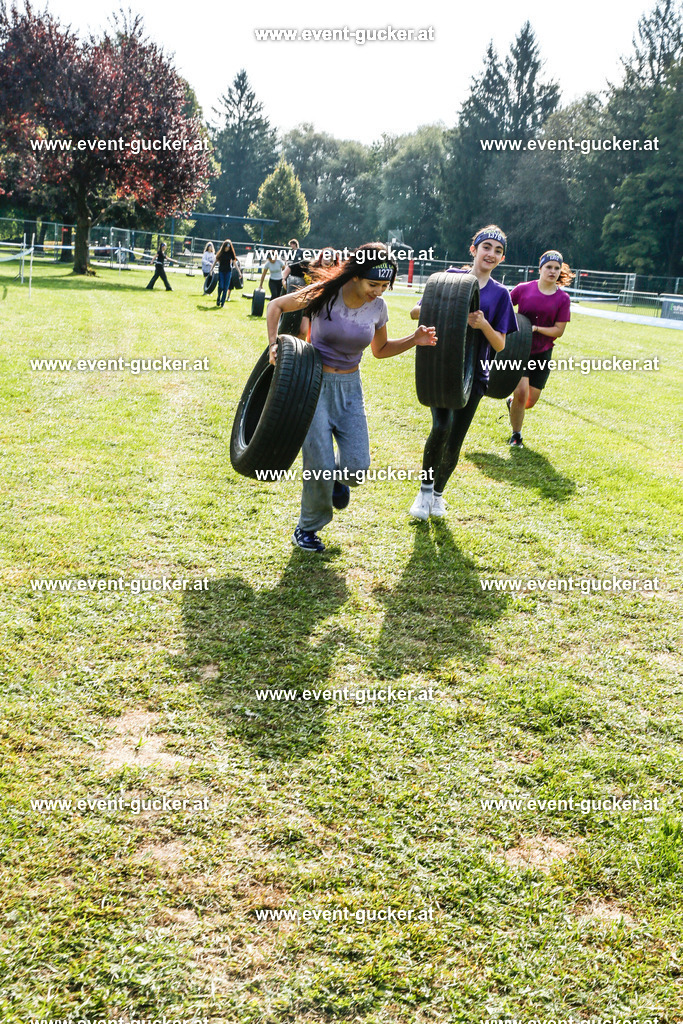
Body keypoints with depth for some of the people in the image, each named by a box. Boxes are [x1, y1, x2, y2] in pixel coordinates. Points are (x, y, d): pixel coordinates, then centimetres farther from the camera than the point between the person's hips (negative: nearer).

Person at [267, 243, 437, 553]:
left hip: (349, 388, 4)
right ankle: (307, 529, 16)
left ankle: (338, 477, 31)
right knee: (320, 465, -9)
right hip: (315, 384, -3)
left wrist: (414, 340, 0)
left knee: (357, 467, -8)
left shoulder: (377, 307, -1)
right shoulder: (326, 294, -13)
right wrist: (274, 344, -14)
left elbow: (380, 349, 15)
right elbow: (276, 306, -1)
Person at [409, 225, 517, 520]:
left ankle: (438, 494, 27)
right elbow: (415, 311, 3)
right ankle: (426, 488, -2)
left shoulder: (500, 294, 6)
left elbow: (500, 345, 4)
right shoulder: (451, 277, 2)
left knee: (454, 443, 2)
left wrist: (483, 325, -16)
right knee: (441, 426, -23)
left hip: (473, 374, 2)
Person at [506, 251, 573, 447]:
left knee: (531, 400, 6)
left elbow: (558, 330, -7)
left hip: (542, 353, 2)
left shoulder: (562, 298, -4)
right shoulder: (523, 289, -6)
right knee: (521, 392, -15)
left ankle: (512, 403, 43)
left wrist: (535, 328, -20)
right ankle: (516, 435, 7)